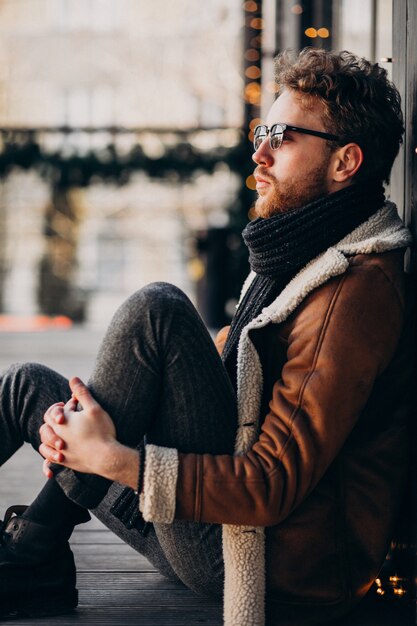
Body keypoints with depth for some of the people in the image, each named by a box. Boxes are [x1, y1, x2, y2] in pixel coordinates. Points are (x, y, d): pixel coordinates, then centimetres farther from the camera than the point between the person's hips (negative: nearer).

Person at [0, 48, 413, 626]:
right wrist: (85, 420, -4)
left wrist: (114, 460, -23)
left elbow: (274, 485, -23)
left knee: (157, 310, -22)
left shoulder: (360, 288, -18)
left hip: (279, 570, -10)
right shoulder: (292, 260, 15)